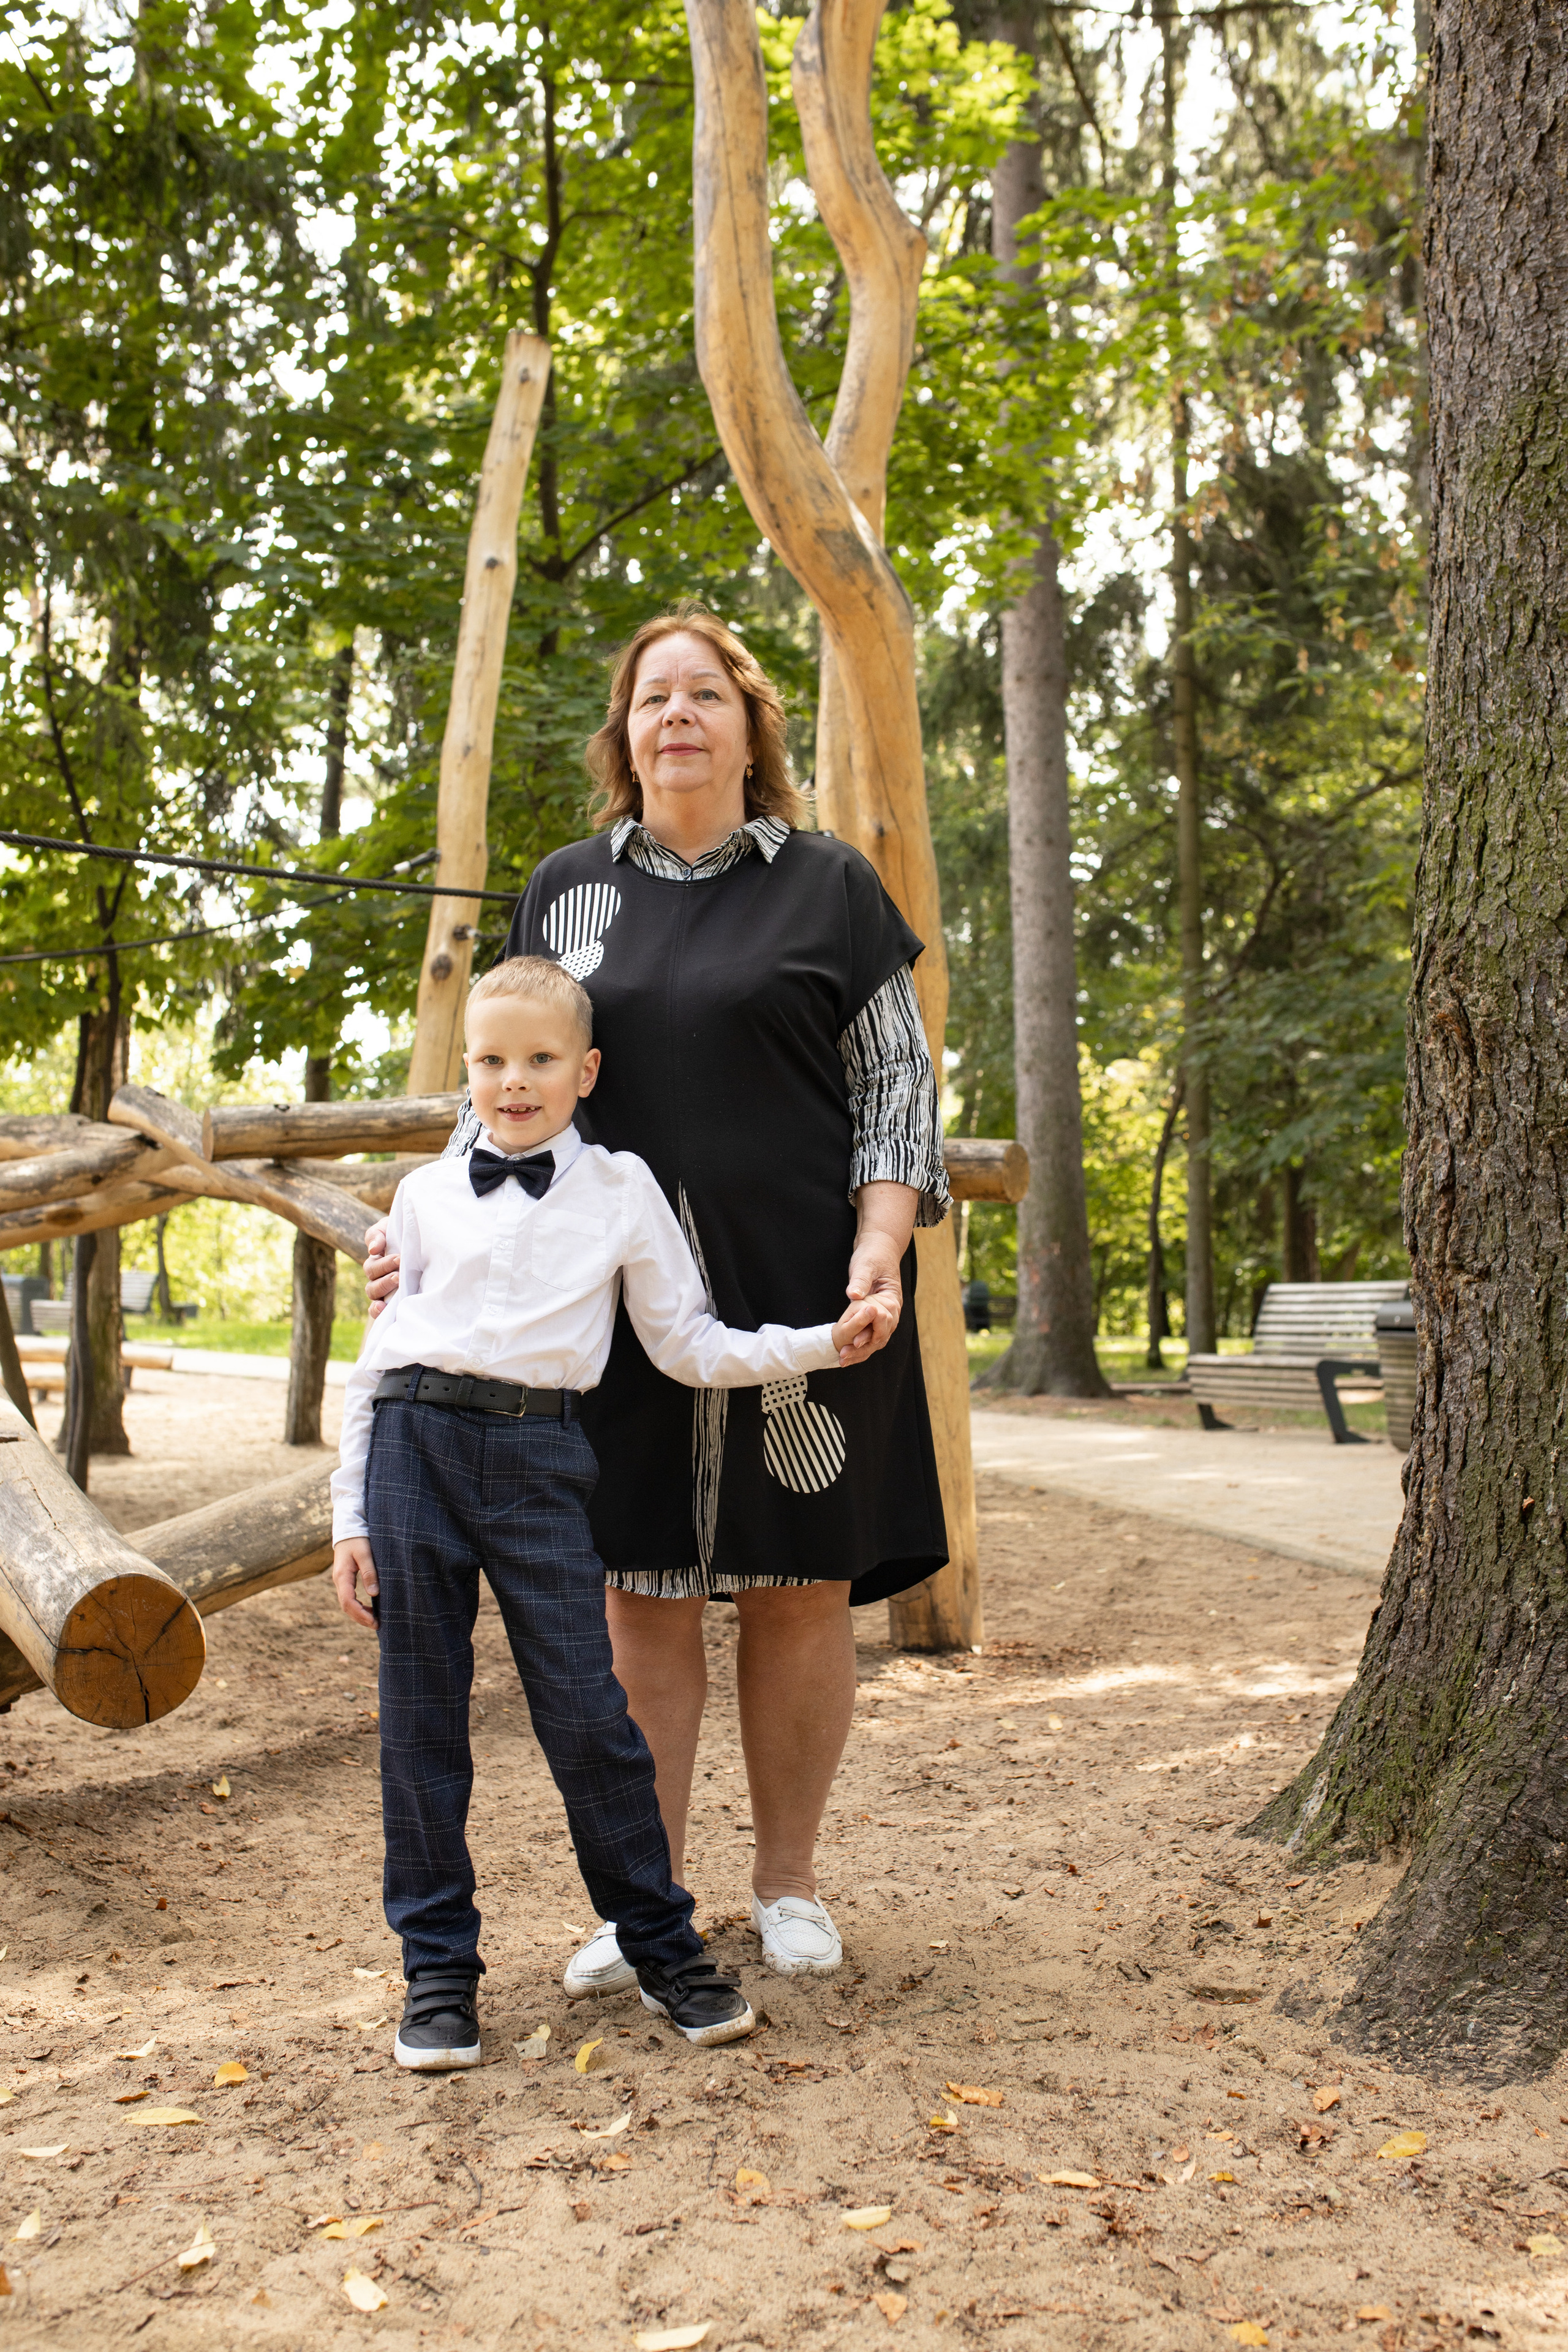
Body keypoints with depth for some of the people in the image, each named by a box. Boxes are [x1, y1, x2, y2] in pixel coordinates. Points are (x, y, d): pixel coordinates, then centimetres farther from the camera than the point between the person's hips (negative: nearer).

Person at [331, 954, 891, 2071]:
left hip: (540, 1456, -1)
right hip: (416, 1444, 2)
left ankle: (665, 1949, 15)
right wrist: (352, 1517, 8)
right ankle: (439, 1967, 19)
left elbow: (690, 1347, 12)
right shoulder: (428, 1193, 12)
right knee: (421, 1717, 5)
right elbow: (380, 1348, 12)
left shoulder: (620, 1190, 10)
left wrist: (822, 1343, 3)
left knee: (588, 1713, -3)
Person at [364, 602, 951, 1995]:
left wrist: (881, 1242, -10)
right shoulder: (566, 891, 12)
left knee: (801, 1591, 4)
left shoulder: (829, 885, 5)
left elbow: (897, 1080, 3)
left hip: (799, 1293, -2)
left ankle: (787, 1883, 21)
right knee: (640, 1597, 4)